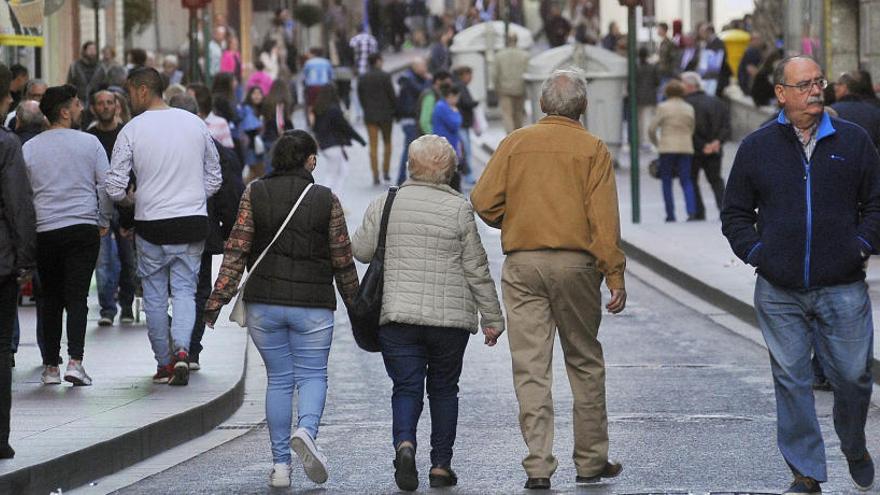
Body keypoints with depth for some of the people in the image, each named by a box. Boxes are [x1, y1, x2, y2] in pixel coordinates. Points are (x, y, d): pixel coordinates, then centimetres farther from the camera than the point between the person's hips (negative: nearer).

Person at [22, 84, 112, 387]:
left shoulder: (29, 149, 3)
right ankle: (75, 361, -14)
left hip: (45, 233, 2)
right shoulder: (89, 143, -1)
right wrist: (103, 222, 11)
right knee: (77, 296, -2)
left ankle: (51, 366, 11)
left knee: (51, 299, 11)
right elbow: (106, 186, -1)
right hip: (84, 228, -2)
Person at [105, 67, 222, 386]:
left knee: (155, 295, 10)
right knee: (185, 290, 5)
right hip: (192, 222, 2)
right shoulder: (195, 124, 4)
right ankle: (181, 350, -17)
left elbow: (114, 188, -7)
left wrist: (131, 198, 13)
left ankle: (164, 363, 13)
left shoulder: (132, 130, -7)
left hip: (150, 225, -2)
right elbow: (214, 178, 12)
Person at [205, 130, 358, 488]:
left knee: (278, 379, 11)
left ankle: (280, 465, 8)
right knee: (312, 375, 9)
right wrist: (355, 304, 15)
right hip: (313, 305, -2)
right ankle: (306, 430, -21)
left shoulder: (255, 194, 0)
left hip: (264, 304, 2)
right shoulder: (326, 200, -2)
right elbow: (343, 260, 3)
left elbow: (236, 252, -3)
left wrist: (217, 300, 0)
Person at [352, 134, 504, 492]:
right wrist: (492, 318, 5)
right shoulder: (458, 208, -4)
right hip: (451, 315, -1)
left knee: (406, 386, 3)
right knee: (443, 388, 13)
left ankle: (403, 443, -24)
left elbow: (361, 250, 10)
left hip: (396, 315, 1)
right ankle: (441, 465, 14)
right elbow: (476, 269, -2)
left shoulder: (385, 204, 2)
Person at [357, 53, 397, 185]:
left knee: (373, 146, 4)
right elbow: (392, 95, -9)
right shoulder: (385, 76, -11)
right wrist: (395, 110, 5)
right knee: (387, 143, 14)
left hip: (369, 115, 3)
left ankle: (375, 175, 0)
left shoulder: (362, 78, 1)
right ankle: (386, 172, 12)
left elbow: (360, 96, 6)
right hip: (385, 114, -3)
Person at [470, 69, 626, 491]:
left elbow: (484, 201, -1)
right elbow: (604, 219, -8)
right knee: (584, 361, 12)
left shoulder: (515, 143, 4)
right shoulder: (593, 150, -1)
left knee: (530, 368, 1)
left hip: (522, 264, 1)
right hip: (575, 263, -1)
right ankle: (591, 461, 18)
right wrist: (615, 276, -7)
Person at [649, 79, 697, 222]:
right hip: (686, 148, 3)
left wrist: (657, 143, 13)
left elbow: (651, 129, -4)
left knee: (667, 182, 7)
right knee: (686, 181, 5)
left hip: (667, 147, -3)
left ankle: (670, 215, 4)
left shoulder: (663, 107, -5)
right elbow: (692, 130, 7)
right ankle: (692, 211, -13)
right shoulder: (689, 109, 6)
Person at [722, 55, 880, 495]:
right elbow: (735, 212, 14)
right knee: (791, 383, 1)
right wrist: (754, 252, 0)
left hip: (842, 289, 0)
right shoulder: (757, 147, 6)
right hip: (779, 291, 0)